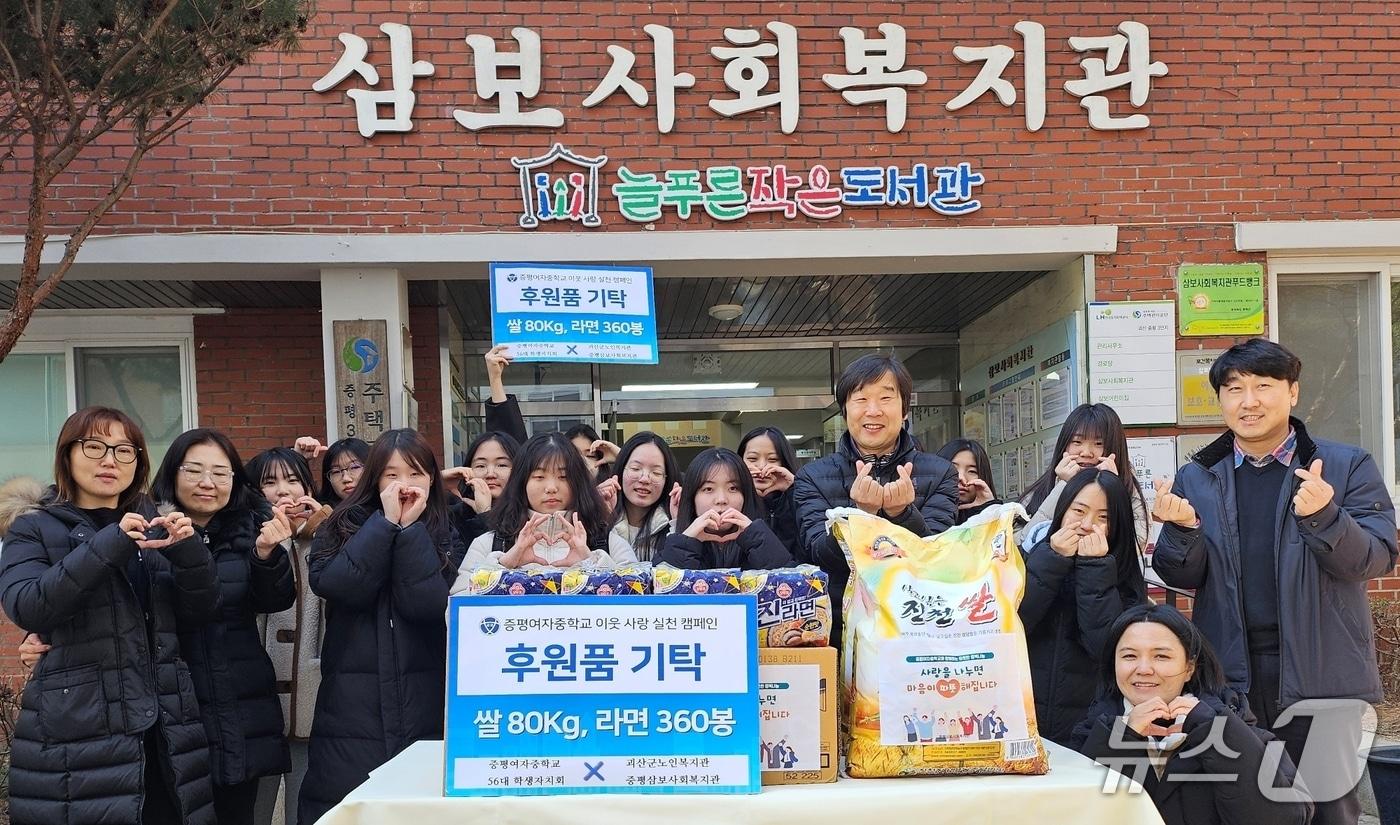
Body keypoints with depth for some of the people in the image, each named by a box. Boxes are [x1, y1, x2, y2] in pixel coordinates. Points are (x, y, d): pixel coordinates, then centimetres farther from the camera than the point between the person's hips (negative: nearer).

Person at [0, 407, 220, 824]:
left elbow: (201, 611, 5)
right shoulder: (35, 528, 4)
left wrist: (189, 551, -13)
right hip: (77, 733, -3)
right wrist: (108, 546, -24)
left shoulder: (154, 525, 14)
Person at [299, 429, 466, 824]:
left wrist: (410, 527, -11)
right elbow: (335, 585, -14)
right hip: (352, 710, 0)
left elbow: (429, 605, -11)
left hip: (425, 710, 0)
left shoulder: (445, 537, 7)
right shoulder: (342, 528, 6)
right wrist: (387, 520, -12)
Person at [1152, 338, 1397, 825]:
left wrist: (1323, 516, -27)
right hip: (1230, 674, 2)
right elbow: (1183, 577, 4)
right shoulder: (1196, 479, 7)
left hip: (1318, 672, -2)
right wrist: (1182, 530, -17)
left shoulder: (1348, 467, 1)